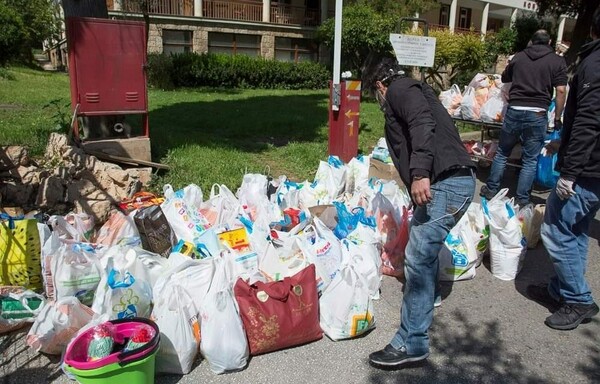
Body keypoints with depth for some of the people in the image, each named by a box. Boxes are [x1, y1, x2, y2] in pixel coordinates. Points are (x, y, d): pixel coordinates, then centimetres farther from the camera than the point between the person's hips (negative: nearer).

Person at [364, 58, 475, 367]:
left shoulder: (399, 89, 1)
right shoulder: (414, 91, 31)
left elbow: (423, 125, -20)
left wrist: (420, 173, -30)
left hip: (446, 183, -11)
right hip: (452, 181, 11)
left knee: (418, 257, -10)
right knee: (423, 250, 28)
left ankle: (412, 343, -4)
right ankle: (425, 294, 51)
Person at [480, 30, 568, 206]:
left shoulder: (519, 56, 9)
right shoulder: (558, 61, 3)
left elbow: (504, 78, 25)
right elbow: (561, 90, -4)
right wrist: (557, 118, 2)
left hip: (514, 110, 2)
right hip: (537, 113, -2)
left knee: (502, 153, 16)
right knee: (530, 160, 6)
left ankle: (491, 189, 22)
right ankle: (522, 200, 10)